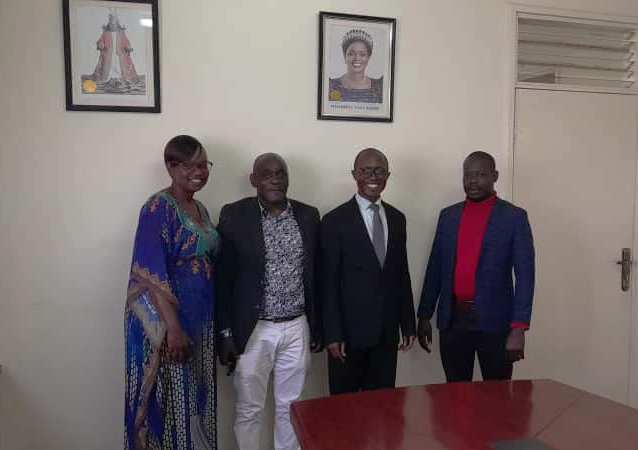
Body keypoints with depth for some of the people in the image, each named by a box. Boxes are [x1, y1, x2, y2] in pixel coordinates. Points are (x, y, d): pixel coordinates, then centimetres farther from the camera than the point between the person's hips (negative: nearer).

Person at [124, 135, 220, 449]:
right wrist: (173, 327, -24)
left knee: (195, 396, 17)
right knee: (167, 398, 5)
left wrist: (213, 321, 14)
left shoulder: (200, 209, 10)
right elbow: (150, 274, -20)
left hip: (199, 317, 8)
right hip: (166, 318, -8)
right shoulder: (158, 208, -14)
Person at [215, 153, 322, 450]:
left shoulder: (308, 215, 3)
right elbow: (223, 279, -5)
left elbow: (316, 274, 8)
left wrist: (318, 326, 10)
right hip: (252, 331, -2)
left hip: (297, 328, 3)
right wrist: (225, 333, -6)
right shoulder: (234, 215, -7)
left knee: (290, 407, 16)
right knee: (249, 409, 11)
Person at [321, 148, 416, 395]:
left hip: (387, 331, 4)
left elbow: (402, 274, 11)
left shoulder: (397, 218, 8)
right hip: (349, 330, -4)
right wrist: (332, 335, -11)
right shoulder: (335, 220, -7)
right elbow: (329, 282, -9)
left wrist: (408, 325, 10)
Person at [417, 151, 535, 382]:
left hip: (494, 320, -3)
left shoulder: (514, 217, -3)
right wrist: (424, 315, 8)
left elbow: (525, 275, -8)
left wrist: (518, 328, -16)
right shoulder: (448, 215, 8)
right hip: (452, 319, 3)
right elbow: (435, 268, 10)